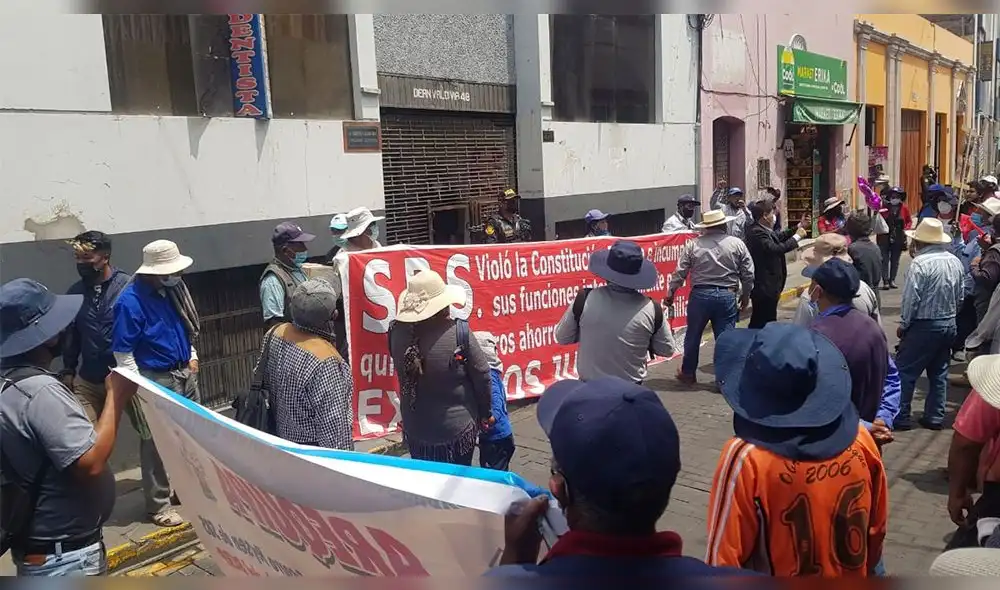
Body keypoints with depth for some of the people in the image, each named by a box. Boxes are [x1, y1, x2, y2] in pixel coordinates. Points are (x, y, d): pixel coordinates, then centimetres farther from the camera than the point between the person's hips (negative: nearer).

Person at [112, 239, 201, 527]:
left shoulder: (174, 289, 1)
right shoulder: (131, 301, -21)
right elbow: (122, 352, -16)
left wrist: (192, 356, 11)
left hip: (186, 373, 8)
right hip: (156, 380, -7)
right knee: (156, 443, 2)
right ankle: (158, 505, 15)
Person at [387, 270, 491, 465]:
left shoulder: (397, 332, -13)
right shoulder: (458, 332, -21)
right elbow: (482, 376, -10)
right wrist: (486, 413, 6)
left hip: (415, 429, 3)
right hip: (456, 430, -3)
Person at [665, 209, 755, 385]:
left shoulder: (693, 244, -1)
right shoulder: (737, 244, 1)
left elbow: (680, 272, -1)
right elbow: (748, 274, 3)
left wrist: (670, 293, 9)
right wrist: (745, 296, 16)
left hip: (700, 295, 0)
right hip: (727, 296, 0)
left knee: (693, 336, 15)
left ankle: (688, 373, 29)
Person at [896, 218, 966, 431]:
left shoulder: (920, 263, -18)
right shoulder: (956, 262, 3)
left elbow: (911, 299, -17)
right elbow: (960, 296, 9)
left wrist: (903, 325, -6)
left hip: (924, 326, -7)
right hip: (949, 325, 7)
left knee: (904, 371, 2)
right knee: (939, 373, 15)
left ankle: (900, 417, 3)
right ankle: (934, 417, 20)